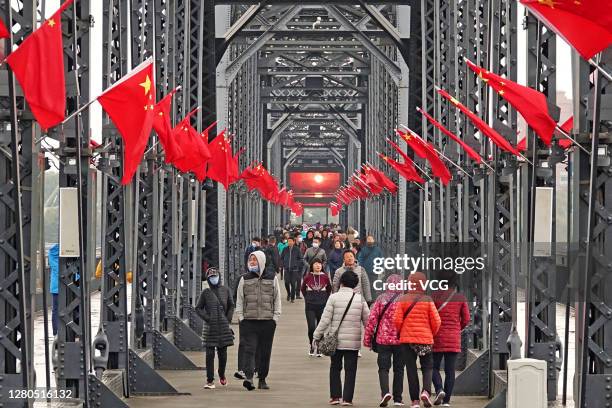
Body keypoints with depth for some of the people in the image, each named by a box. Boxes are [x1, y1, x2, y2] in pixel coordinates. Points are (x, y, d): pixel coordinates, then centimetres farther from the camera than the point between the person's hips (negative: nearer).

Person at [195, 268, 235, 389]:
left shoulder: (225, 290, 7)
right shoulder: (206, 292, 2)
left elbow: (231, 306, 15)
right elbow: (198, 308, 6)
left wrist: (228, 319, 5)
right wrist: (207, 318, -6)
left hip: (223, 327, 2)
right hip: (210, 328, -2)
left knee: (222, 353, 8)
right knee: (210, 354, -5)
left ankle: (222, 375, 33)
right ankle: (210, 381, -2)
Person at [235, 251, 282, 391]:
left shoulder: (272, 278, 7)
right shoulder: (245, 279, 8)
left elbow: (277, 299, 9)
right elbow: (239, 300, 9)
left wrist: (275, 317, 1)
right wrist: (240, 317, 0)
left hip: (267, 321, 1)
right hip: (249, 320, -1)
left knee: (265, 352, 6)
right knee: (249, 349, -12)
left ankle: (262, 379, 14)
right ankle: (249, 377, -21)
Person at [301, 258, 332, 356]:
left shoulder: (325, 277, -1)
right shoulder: (308, 277, -2)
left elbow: (329, 289, 16)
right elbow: (302, 289, 15)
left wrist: (326, 299, 8)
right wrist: (307, 298, 10)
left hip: (322, 305, 1)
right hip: (310, 306, -1)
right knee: (311, 327, -7)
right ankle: (311, 346, 15)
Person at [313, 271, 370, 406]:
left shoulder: (334, 297, -5)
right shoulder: (360, 299, 0)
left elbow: (325, 319, -6)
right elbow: (367, 320, 4)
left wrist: (317, 336, 2)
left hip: (336, 340, 0)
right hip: (353, 341, 0)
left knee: (335, 367, 14)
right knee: (350, 370, 6)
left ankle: (335, 396, 11)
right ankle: (347, 398, 2)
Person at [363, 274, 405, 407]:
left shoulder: (381, 300, -2)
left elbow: (372, 320, -3)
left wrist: (367, 338, 4)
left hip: (383, 339, 0)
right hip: (401, 341, 0)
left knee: (383, 367, 4)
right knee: (398, 369, 11)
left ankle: (385, 392, -20)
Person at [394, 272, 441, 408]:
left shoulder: (403, 300, -3)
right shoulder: (427, 300, -4)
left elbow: (397, 321, -5)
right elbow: (436, 321, -4)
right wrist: (431, 334, 14)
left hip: (407, 339, 1)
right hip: (425, 339, 0)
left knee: (411, 369, 6)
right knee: (427, 367, 12)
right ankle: (426, 391, -13)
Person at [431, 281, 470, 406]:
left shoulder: (435, 296, -3)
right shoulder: (461, 298, 2)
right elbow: (466, 319, 3)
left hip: (438, 337, -1)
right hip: (454, 340, 1)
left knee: (435, 367, 11)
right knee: (450, 370, 4)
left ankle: (439, 389, -13)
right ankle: (446, 400, 2)